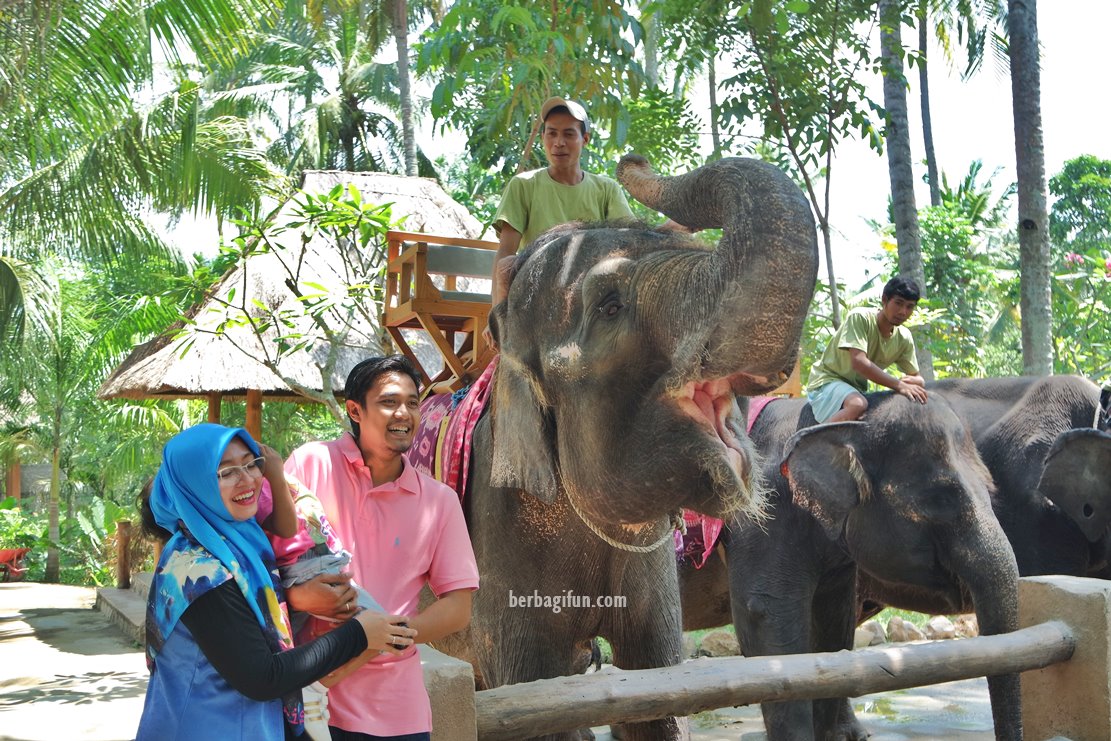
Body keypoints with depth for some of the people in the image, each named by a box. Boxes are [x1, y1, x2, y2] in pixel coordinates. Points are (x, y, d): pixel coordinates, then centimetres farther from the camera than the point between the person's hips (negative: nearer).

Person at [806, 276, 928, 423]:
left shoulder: (904, 338, 0)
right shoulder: (860, 317, -19)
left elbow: (917, 379, 6)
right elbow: (858, 362, -31)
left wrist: (909, 381, -19)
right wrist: (898, 385, -33)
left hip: (857, 389, 7)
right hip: (827, 381, -7)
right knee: (858, 405, -37)